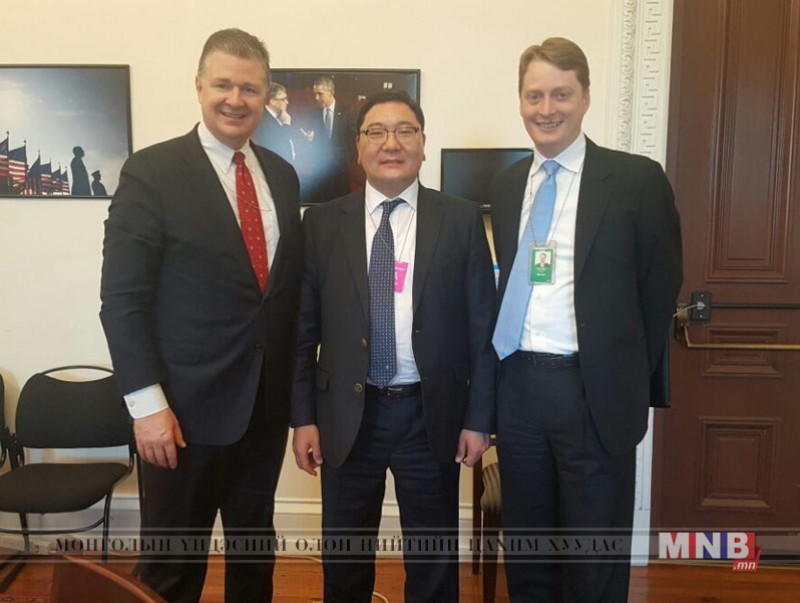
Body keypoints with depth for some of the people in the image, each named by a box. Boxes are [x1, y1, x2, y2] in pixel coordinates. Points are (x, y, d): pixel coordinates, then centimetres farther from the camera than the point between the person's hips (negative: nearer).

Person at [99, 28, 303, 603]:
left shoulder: (282, 176, 8)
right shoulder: (151, 171, -9)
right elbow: (123, 298, -12)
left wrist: (296, 383, 9)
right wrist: (147, 402, -16)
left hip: (267, 402, 5)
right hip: (185, 406, -5)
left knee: (256, 548, 20)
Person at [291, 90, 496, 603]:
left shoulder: (462, 220, -1)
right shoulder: (323, 222, 1)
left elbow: (483, 325, -1)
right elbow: (304, 327, 2)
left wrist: (479, 418, -3)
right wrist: (303, 416, -1)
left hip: (432, 414, 0)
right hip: (348, 414, 1)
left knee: (434, 561, 16)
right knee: (345, 559, 17)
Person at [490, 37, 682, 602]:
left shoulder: (637, 179, -6)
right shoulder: (507, 183, 9)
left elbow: (661, 287, -1)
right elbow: (509, 277, 12)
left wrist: (629, 376, 3)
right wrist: (507, 370, 5)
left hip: (594, 389, -4)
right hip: (517, 385, 4)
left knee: (594, 555, 10)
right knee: (525, 543, 18)